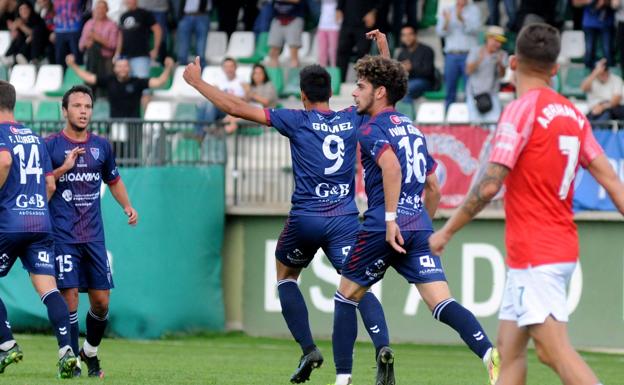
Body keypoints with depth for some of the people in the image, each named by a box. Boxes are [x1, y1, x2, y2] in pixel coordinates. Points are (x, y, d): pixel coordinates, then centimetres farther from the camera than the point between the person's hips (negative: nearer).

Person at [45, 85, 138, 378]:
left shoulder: (101, 146, 12)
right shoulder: (50, 145, -2)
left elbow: (113, 180, 26)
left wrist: (127, 206, 11)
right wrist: (63, 169, -15)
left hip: (94, 235, 4)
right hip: (63, 235, -4)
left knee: (101, 301, 3)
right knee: (69, 296, -10)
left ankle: (90, 352, 25)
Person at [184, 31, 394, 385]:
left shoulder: (297, 121, -1)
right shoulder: (353, 120, 7)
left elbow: (236, 107, -2)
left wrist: (197, 82, 7)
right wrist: (384, 50, 30)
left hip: (306, 219, -2)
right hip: (346, 220, 2)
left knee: (286, 274, 22)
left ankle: (308, 348, 10)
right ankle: (383, 347, -29)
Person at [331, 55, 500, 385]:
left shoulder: (371, 131, -2)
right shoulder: (412, 129, 22)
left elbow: (391, 166, -23)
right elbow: (433, 189, 26)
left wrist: (391, 219, -25)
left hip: (383, 229, -6)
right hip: (420, 227, 6)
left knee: (346, 297, 14)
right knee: (442, 304, -7)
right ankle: (490, 354, -30)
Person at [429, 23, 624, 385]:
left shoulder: (521, 110, -12)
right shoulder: (572, 114, 10)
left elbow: (490, 185, -17)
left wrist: (447, 231, -7)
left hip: (535, 253, -9)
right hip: (561, 246, 9)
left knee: (555, 350, -15)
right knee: (509, 346, 14)